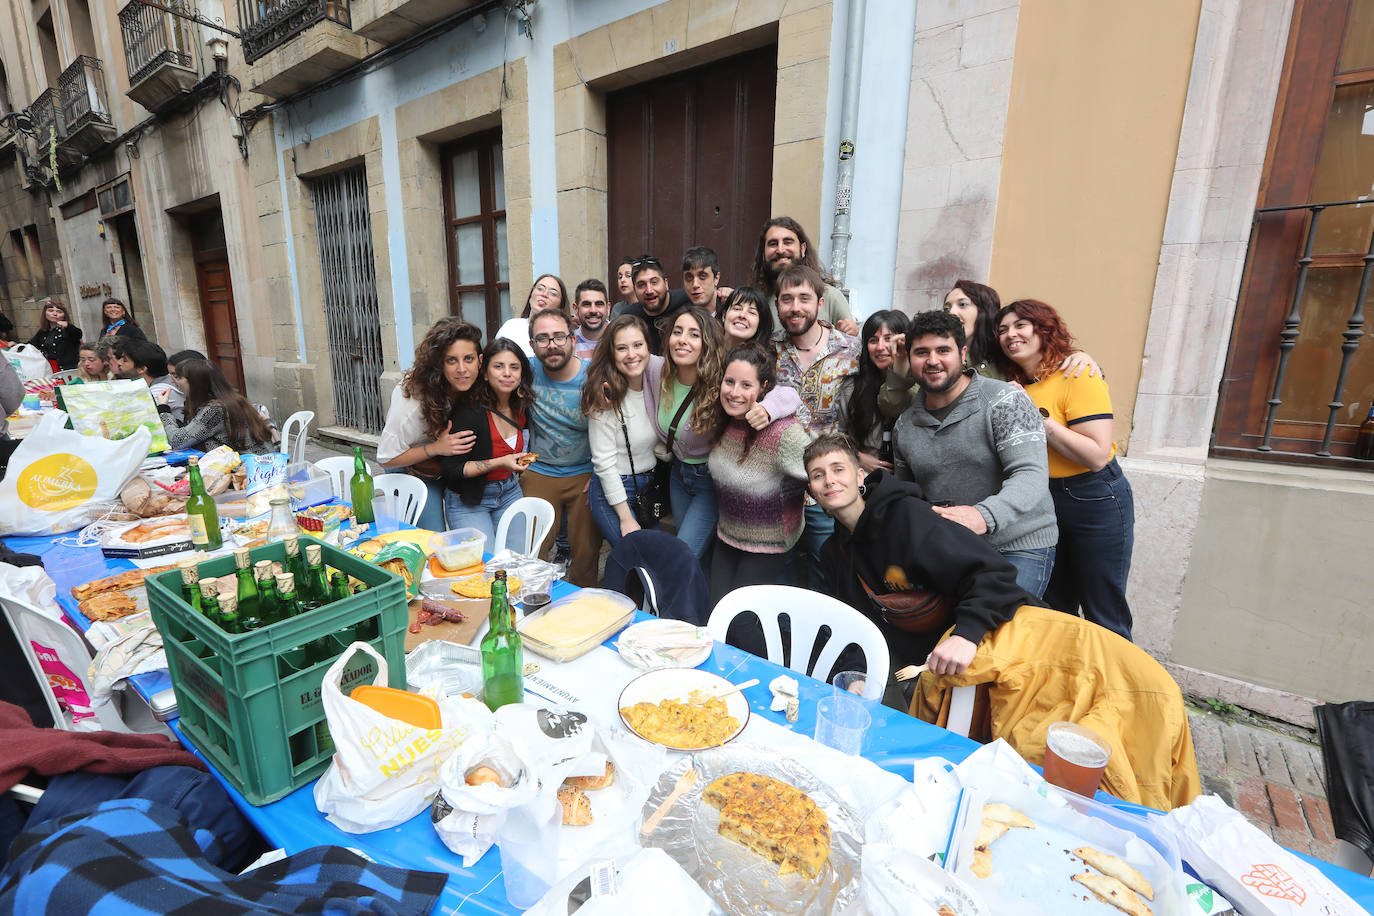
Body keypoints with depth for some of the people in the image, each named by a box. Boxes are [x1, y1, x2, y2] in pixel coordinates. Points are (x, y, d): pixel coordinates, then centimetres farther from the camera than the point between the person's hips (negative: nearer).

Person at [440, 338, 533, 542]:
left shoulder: (520, 407, -3)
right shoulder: (468, 411, -21)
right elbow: (452, 469, -20)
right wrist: (500, 463, -26)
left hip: (510, 494, 5)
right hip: (468, 502, -5)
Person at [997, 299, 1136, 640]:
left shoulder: (1077, 376, -14)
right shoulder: (1015, 385, 6)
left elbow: (1097, 456, -22)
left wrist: (1039, 420, -23)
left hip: (1095, 501, -7)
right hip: (1042, 502, 7)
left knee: (1104, 618, 5)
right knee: (1053, 613, 17)